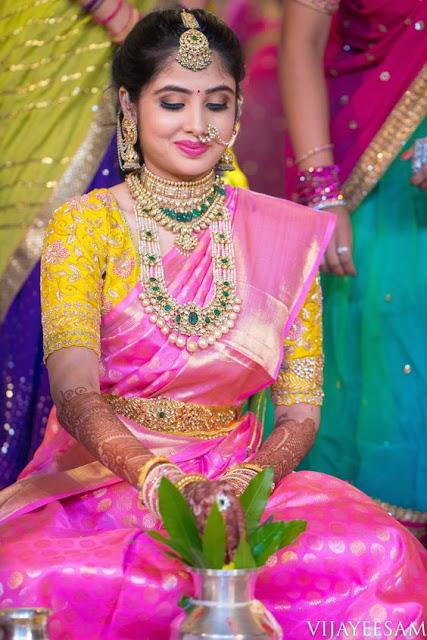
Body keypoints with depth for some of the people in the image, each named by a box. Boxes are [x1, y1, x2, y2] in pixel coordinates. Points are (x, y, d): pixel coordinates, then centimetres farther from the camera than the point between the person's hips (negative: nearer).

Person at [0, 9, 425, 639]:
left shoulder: (286, 238, 7)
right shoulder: (86, 225, 0)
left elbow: (301, 411, 4)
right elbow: (75, 392, -15)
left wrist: (239, 485, -20)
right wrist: (167, 484, -36)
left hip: (236, 477, 1)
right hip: (98, 480, -1)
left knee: (376, 552, -30)